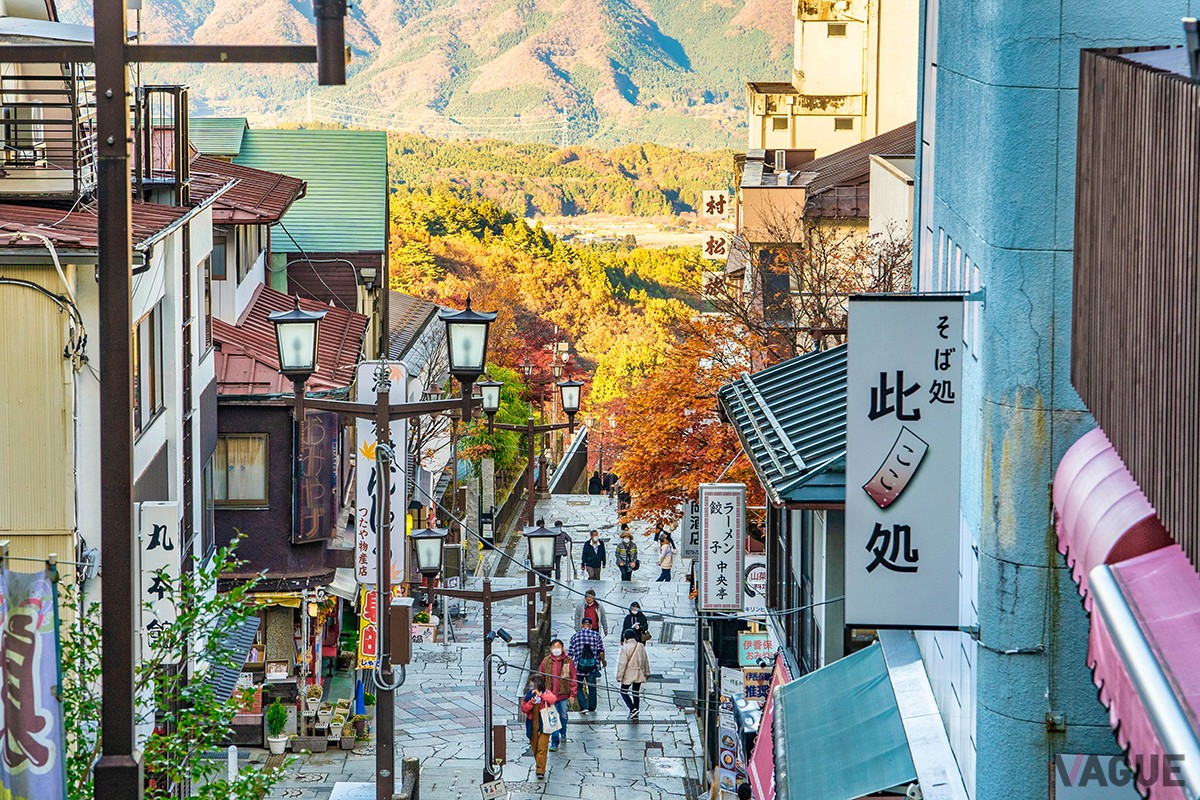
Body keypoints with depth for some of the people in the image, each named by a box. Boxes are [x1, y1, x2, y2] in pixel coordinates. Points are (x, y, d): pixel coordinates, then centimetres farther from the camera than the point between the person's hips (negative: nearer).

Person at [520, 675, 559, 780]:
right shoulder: (528, 695, 6)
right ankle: (539, 767, 26)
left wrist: (541, 695, -30)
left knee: (542, 749, -11)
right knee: (535, 749, 11)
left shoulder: (546, 694, -3)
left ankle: (541, 771, -12)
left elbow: (553, 699, -23)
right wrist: (531, 703, -16)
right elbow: (523, 709, 2)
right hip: (532, 727, 4)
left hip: (543, 726, -4)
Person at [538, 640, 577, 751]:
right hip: (550, 695, 0)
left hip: (564, 695, 0)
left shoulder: (568, 661, -1)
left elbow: (574, 679, 1)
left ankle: (563, 734, 43)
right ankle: (554, 742, 1)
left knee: (563, 717, 16)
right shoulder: (546, 661, 2)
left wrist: (572, 695, -3)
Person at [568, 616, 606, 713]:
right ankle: (592, 708, 17)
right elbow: (601, 651, -4)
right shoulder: (596, 635, -2)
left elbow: (570, 653, 0)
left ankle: (583, 707, 0)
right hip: (592, 666, 1)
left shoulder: (575, 636, -1)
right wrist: (603, 661, 14)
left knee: (579, 687, 11)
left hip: (578, 666, -1)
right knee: (592, 687, 12)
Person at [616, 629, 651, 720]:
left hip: (629, 675, -6)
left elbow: (622, 663, -16)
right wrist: (647, 673, 24)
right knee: (636, 693, 15)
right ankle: (635, 714, 19)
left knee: (623, 692, 7)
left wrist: (619, 676, -9)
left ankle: (633, 709, -10)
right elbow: (646, 661, 12)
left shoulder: (625, 648, -16)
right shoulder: (641, 646, 3)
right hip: (639, 674, 6)